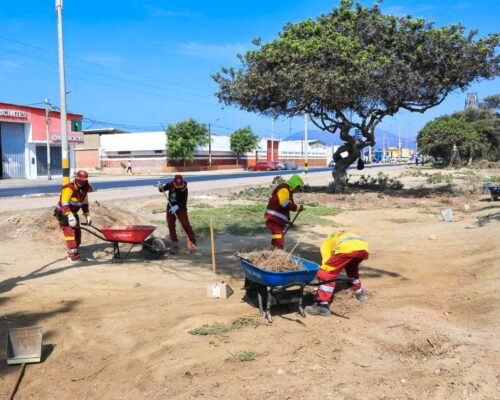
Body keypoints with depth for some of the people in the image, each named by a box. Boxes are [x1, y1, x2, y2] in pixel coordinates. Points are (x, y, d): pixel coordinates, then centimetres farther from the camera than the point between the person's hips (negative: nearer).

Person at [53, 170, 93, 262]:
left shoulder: (84, 190, 3)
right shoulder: (69, 188, -23)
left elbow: (85, 204, 14)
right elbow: (64, 204, -30)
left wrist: (87, 215, 10)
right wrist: (70, 216, -38)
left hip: (73, 213, 8)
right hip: (63, 213, -8)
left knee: (77, 233, 7)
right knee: (70, 232, -15)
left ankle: (72, 254, 18)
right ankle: (73, 255, -17)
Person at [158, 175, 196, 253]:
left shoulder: (184, 188, -18)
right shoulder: (170, 185, -9)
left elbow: (184, 201, -26)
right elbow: (162, 190, 0)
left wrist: (177, 206, -39)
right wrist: (160, 187, -24)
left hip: (181, 208, -4)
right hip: (170, 208, 4)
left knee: (185, 224, -11)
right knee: (171, 225, 3)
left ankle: (192, 241, 0)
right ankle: (174, 243, 13)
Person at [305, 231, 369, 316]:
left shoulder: (326, 243, 32)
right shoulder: (348, 234, 47)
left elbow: (327, 262, 20)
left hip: (346, 248, -6)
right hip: (363, 248, 6)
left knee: (326, 274, 5)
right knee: (352, 268, 38)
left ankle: (323, 306, -3)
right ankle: (359, 293, 50)